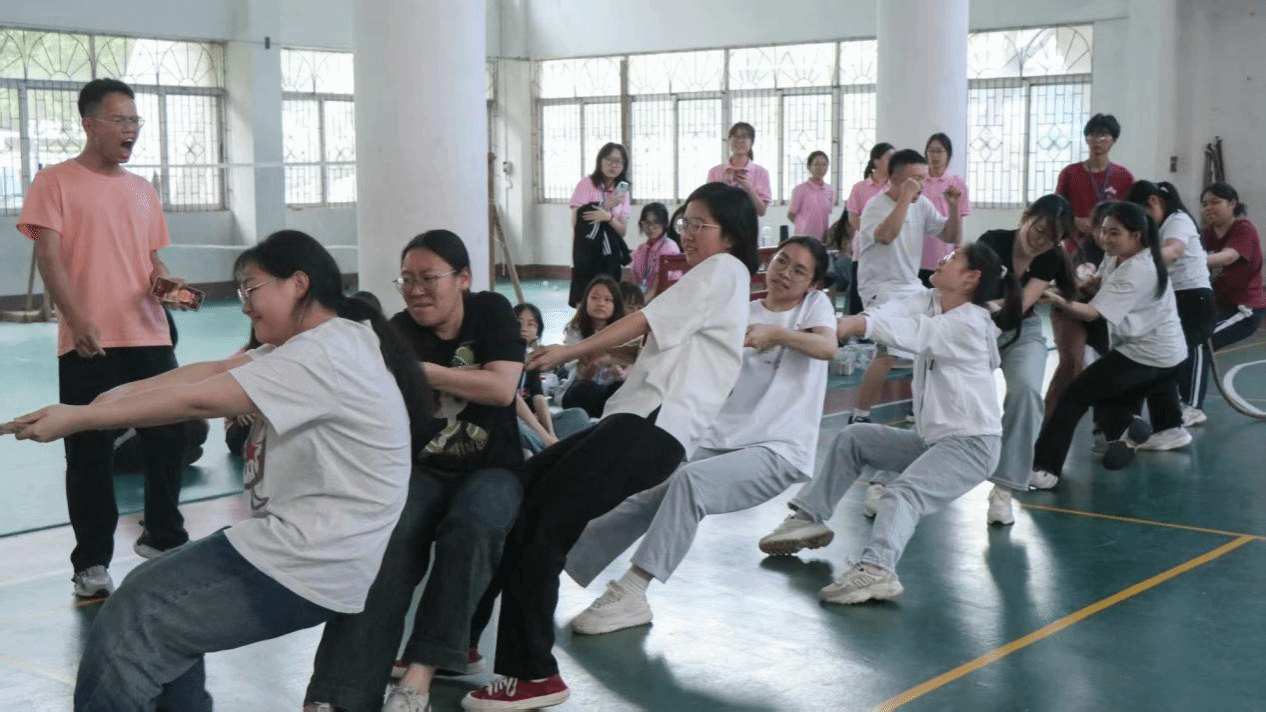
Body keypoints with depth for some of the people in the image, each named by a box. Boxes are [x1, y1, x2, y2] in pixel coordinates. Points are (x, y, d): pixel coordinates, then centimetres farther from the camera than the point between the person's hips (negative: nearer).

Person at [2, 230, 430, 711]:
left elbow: (199, 400, -21)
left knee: (127, 629, -9)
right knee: (151, 594, 21)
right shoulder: (321, 344, 13)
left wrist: (75, 417, -15)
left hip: (307, 568, -11)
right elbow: (214, 370, 6)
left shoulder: (325, 355, -20)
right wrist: (123, 392, -7)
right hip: (304, 547, 11)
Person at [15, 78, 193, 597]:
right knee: (90, 452, 2)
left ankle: (163, 536, 28)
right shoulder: (55, 182, -1)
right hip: (88, 345, -5)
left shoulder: (142, 190, 16)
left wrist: (165, 283, -1)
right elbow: (49, 258, -9)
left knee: (169, 437, 8)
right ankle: (92, 562, 13)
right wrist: (77, 321, -21)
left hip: (150, 337, 5)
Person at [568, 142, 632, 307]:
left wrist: (608, 217, -17)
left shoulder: (622, 191, 10)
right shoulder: (587, 184, -4)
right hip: (587, 253, -4)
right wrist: (607, 206, -13)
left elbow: (622, 230, 4)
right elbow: (577, 222, -12)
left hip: (610, 257, 4)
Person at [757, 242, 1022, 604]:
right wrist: (851, 320, -31)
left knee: (902, 493, -33)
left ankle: (876, 569, -56)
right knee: (853, 438, 13)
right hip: (932, 439, 9)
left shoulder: (970, 323, -16)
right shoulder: (931, 302, 7)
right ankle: (808, 518, 13)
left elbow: (914, 332, -30)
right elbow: (898, 310, -12)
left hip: (972, 444, -9)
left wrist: (859, 323, -41)